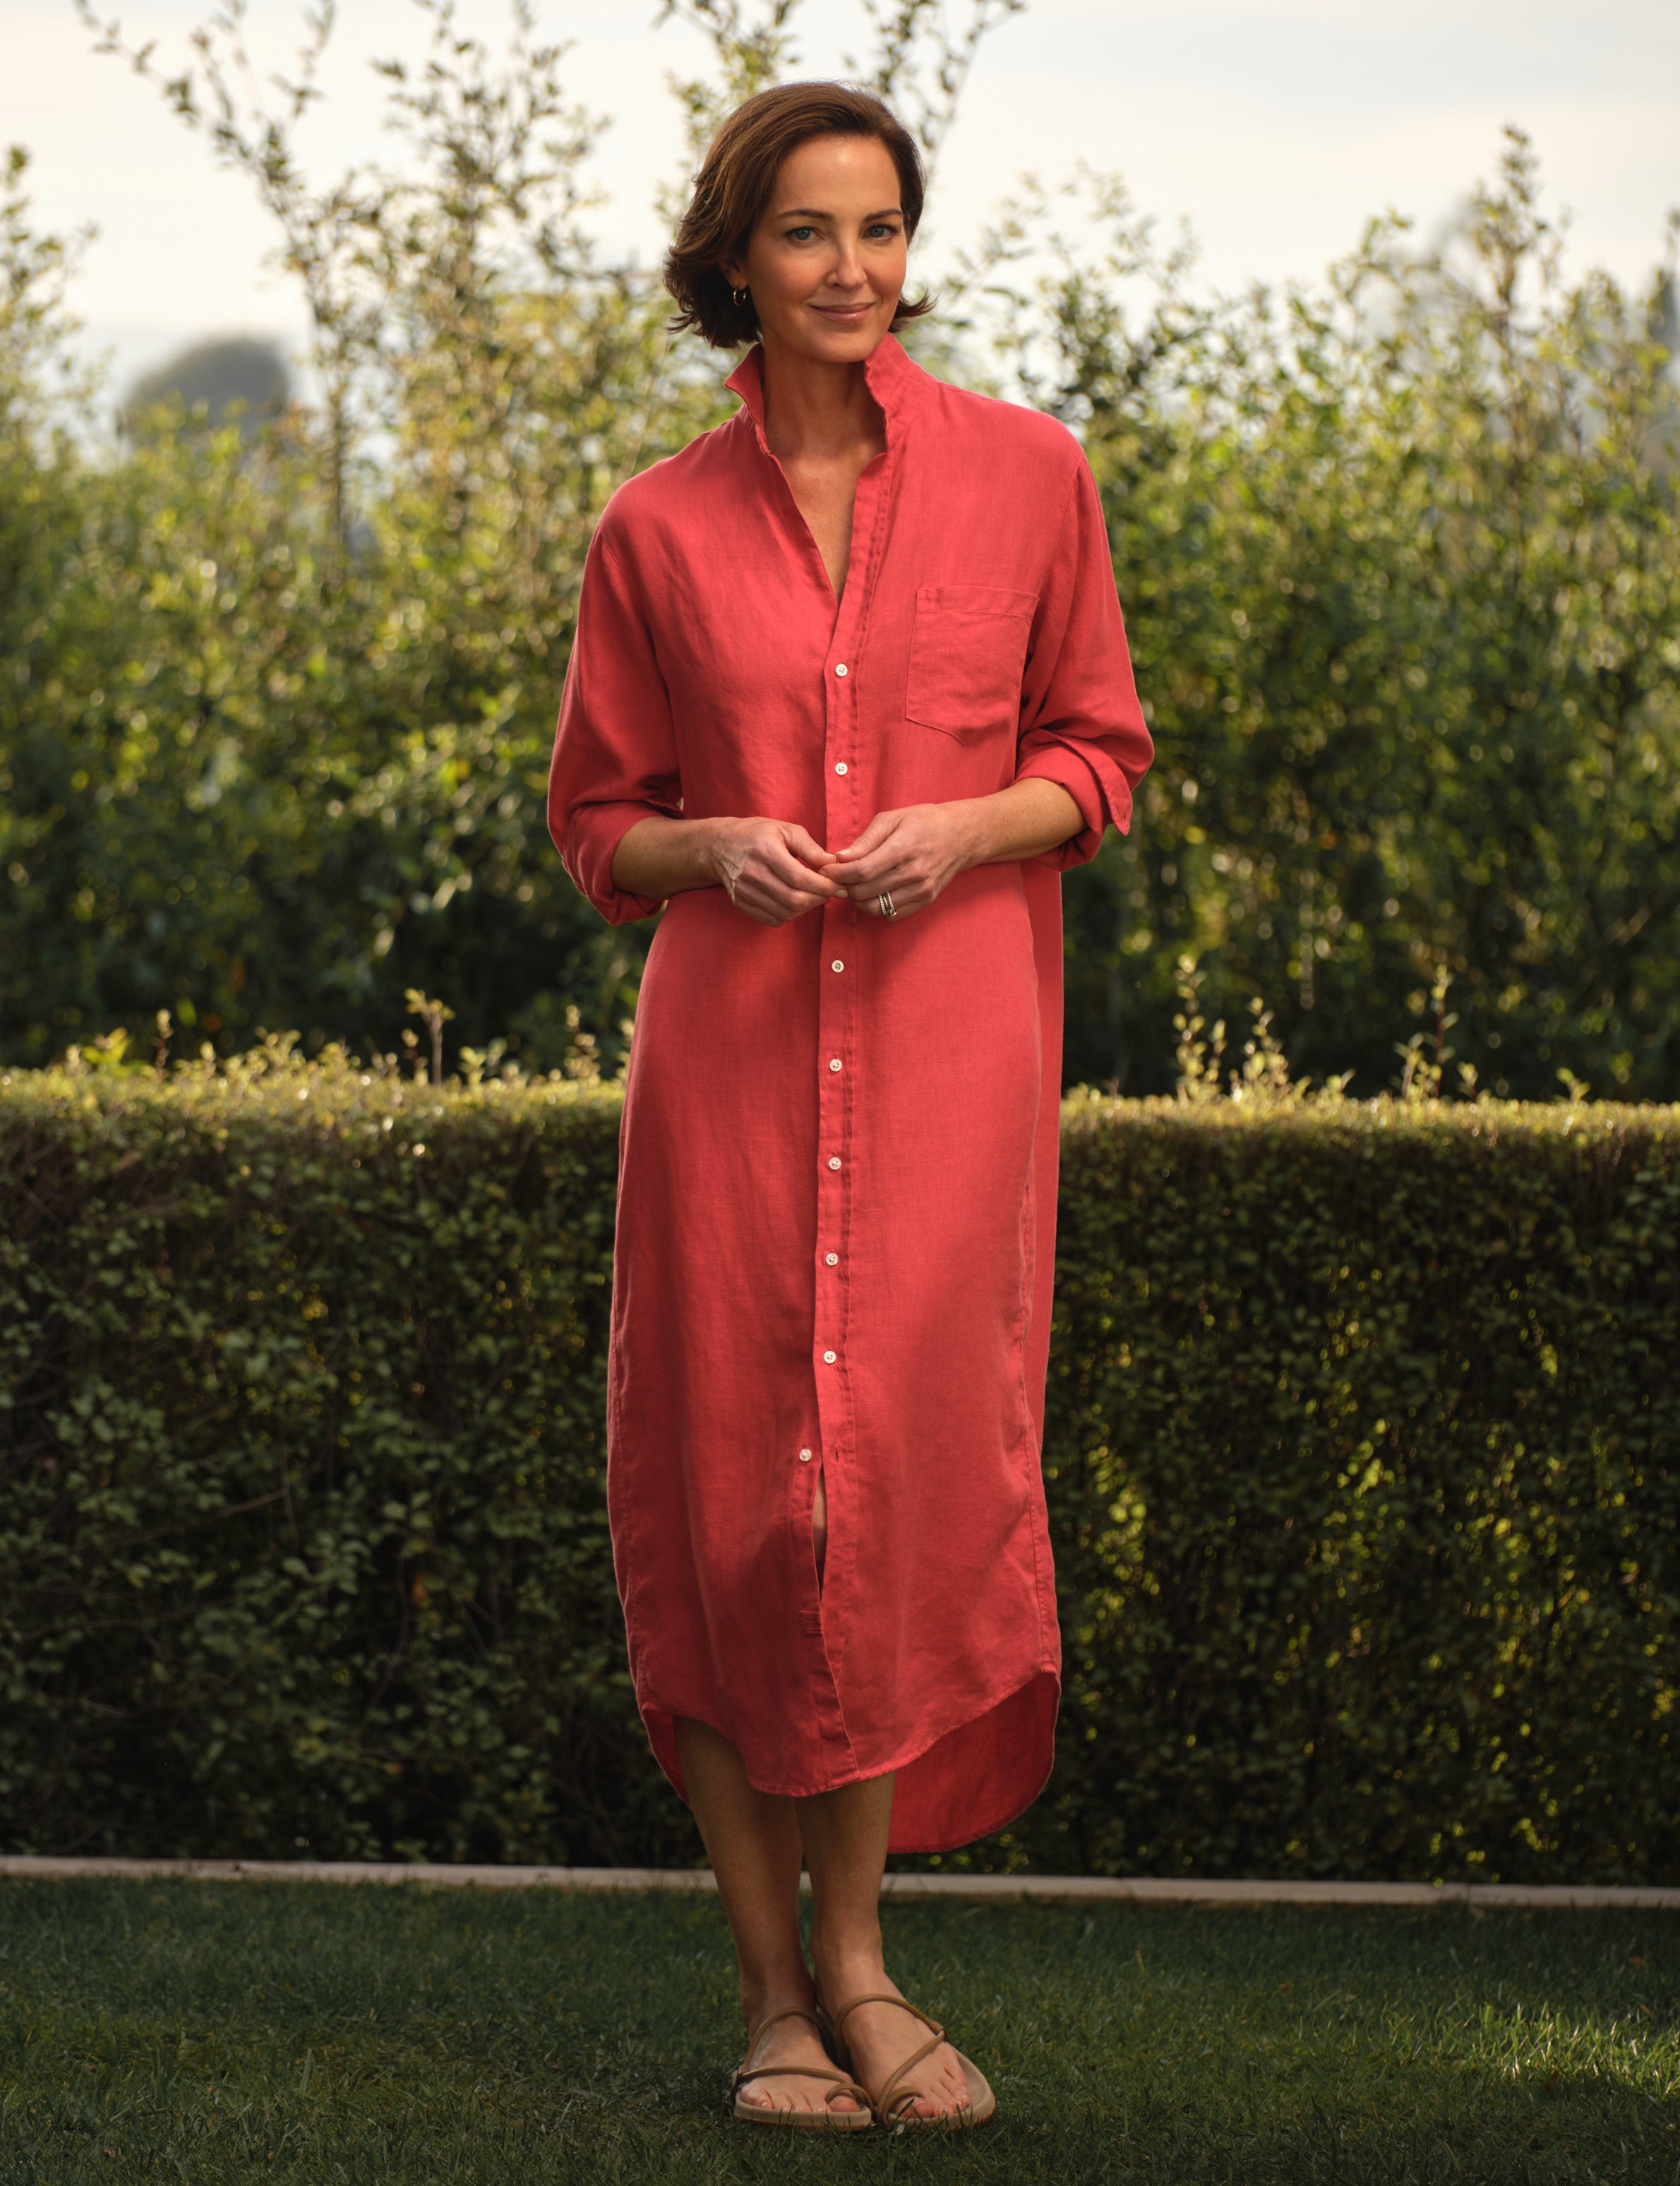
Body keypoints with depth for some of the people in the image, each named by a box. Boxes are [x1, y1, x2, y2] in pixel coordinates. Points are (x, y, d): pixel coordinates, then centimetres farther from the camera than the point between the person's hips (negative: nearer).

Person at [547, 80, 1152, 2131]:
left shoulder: (1023, 474, 4)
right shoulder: (658, 529, 5)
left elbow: (1099, 750, 10)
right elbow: (597, 821, 12)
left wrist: (963, 827, -10)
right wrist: (713, 847, -9)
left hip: (948, 1044, 0)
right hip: (728, 1041, 1)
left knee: (906, 1474, -4)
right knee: (734, 1485, -1)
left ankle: (857, 1961, 10)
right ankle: (773, 1988, 9)